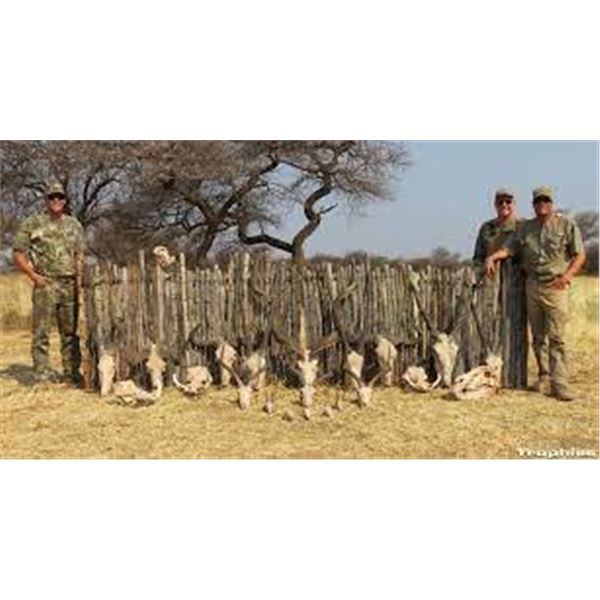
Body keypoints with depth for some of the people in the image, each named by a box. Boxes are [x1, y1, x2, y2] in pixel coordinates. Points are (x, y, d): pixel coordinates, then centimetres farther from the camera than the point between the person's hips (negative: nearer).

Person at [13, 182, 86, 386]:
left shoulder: (74, 225, 14)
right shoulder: (32, 224, 2)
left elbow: (80, 253, 19)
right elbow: (18, 253, 1)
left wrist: (80, 275, 4)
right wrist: (33, 275, -9)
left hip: (70, 285, 4)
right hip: (45, 285, -4)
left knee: (71, 331, 7)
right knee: (41, 331, -4)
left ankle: (71, 374, 15)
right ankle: (42, 375, 1)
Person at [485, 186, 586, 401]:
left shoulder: (567, 226, 2)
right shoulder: (526, 228, 13)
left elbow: (580, 255, -1)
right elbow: (508, 248, 9)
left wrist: (567, 274, -17)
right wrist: (492, 257, -11)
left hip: (555, 286, -4)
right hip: (532, 285, 4)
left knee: (556, 337, -10)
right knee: (538, 336, 9)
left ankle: (560, 384, -9)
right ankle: (544, 377, 20)